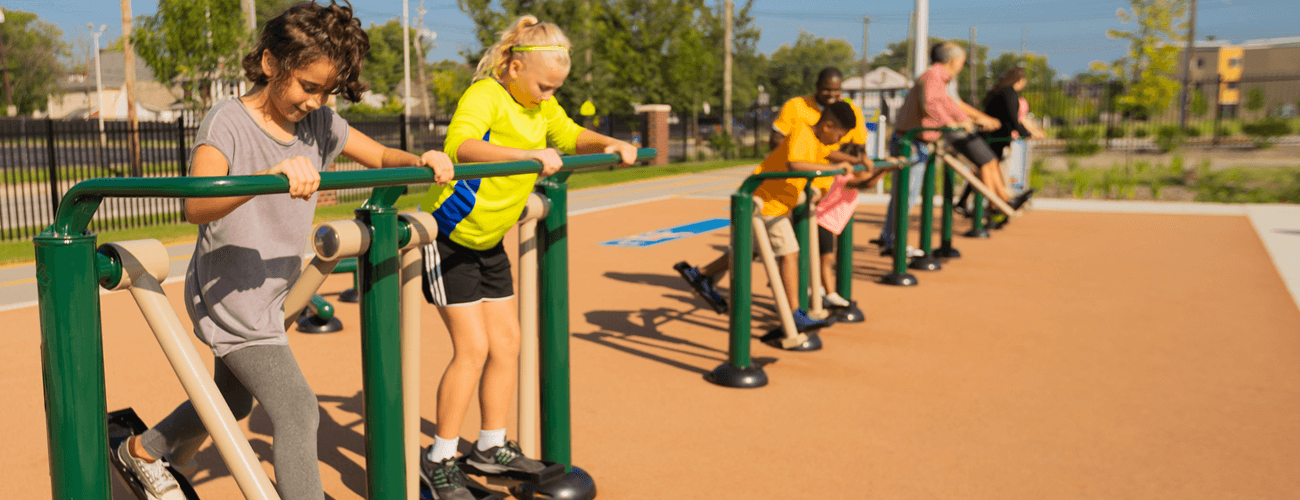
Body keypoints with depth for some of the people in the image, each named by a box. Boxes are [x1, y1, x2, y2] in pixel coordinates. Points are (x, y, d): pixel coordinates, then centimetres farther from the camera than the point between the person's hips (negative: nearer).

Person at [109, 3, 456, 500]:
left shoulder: (320, 122, -1)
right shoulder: (228, 122, -21)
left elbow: (382, 157, 7)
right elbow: (197, 206, -38)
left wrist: (421, 160, -16)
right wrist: (273, 173, -56)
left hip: (266, 298, 8)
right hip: (226, 294, -8)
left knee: (232, 401, 27)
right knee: (297, 412, -11)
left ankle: (141, 450, 52)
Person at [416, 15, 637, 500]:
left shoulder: (542, 105, 3)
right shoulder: (485, 95, -22)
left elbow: (570, 135, 20)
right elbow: (461, 144, -40)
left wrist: (610, 144, 1)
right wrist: (530, 154, -51)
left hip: (489, 241, 8)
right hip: (449, 236, -8)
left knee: (506, 343, 9)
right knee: (473, 346, -12)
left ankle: (491, 447, 24)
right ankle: (439, 459, 3)